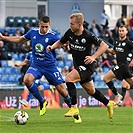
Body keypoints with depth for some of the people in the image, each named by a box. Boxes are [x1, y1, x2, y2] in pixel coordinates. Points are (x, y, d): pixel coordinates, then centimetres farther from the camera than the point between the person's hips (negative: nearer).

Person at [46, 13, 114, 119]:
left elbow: (104, 46, -17)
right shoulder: (69, 33, -4)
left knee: (68, 79, -25)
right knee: (91, 91, 18)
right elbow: (60, 42, 13)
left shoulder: (88, 36, -21)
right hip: (78, 66, 7)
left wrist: (93, 57, -27)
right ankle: (109, 104, 41)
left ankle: (74, 108, -18)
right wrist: (52, 47, -7)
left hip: (87, 66, -7)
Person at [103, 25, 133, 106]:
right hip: (120, 65, 8)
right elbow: (114, 52, 26)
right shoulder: (117, 42, 13)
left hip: (124, 65, -8)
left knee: (106, 78, -11)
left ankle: (117, 95, -6)